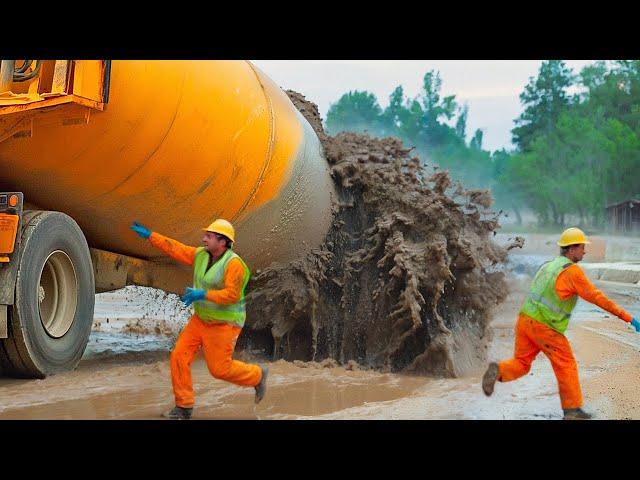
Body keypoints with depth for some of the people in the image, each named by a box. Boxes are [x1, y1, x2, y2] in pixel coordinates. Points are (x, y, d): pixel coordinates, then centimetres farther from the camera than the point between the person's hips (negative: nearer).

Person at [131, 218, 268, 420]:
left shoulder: (234, 264, -23)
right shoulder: (202, 255, 0)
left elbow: (232, 295, -29)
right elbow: (176, 249, 4)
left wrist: (202, 294, -35)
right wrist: (149, 235, 2)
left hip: (223, 324, -7)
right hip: (201, 319, 7)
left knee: (220, 368, -3)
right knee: (179, 356, -1)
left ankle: (257, 375, 24)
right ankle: (184, 407, 8)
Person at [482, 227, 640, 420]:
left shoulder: (549, 266, 18)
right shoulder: (573, 271, -9)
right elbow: (597, 298, -11)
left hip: (525, 321, 7)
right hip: (544, 327, -7)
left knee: (520, 365, 12)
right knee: (566, 365, 8)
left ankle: (498, 372, -18)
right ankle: (572, 410, 10)